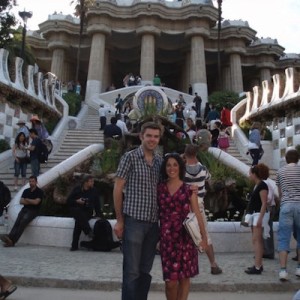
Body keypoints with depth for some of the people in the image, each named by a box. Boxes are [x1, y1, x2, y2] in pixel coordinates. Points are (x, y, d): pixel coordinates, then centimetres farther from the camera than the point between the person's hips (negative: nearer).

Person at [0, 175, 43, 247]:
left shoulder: (40, 192, 0)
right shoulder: (26, 191, 16)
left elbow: (36, 202, -13)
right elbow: (21, 201, 7)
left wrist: (27, 200, 2)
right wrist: (31, 202, -5)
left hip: (33, 211, -5)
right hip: (25, 209, 5)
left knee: (24, 221, -31)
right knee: (17, 221, -24)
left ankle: (12, 240, -41)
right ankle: (10, 237, -42)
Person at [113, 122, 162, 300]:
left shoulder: (160, 161, 10)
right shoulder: (130, 157, -6)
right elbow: (118, 189, -5)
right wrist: (119, 220, -6)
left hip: (153, 222, 5)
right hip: (134, 220, -5)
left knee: (146, 270, 15)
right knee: (132, 270, 2)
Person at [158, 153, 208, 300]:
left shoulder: (188, 189, 2)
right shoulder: (159, 188, 5)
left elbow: (197, 214, 1)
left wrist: (204, 236, -5)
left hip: (185, 237, 0)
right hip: (167, 238, 1)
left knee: (184, 277, 8)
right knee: (170, 281, 0)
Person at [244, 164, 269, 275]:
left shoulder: (262, 185, -13)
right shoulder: (256, 186, 15)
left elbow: (264, 203, -18)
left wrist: (260, 218, -23)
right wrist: (250, 216, 17)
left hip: (259, 215, -10)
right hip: (254, 214, 10)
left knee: (256, 240, -10)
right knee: (256, 241, 11)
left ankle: (257, 267, -9)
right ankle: (259, 265, 18)